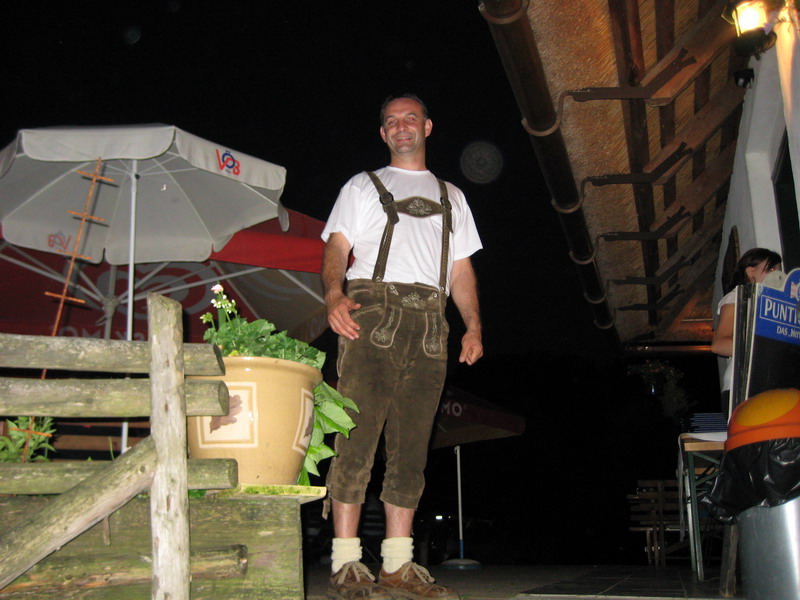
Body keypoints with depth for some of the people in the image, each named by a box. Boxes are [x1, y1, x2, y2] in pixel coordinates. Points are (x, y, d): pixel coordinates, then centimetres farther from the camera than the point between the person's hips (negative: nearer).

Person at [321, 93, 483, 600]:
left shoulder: (451, 196, 28)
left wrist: (474, 326, 7)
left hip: (429, 321, 3)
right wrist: (334, 294, -16)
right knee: (358, 437, -12)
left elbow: (462, 268, 22)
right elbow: (337, 248, 5)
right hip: (373, 311, -3)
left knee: (411, 449, 1)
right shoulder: (364, 186, 19)